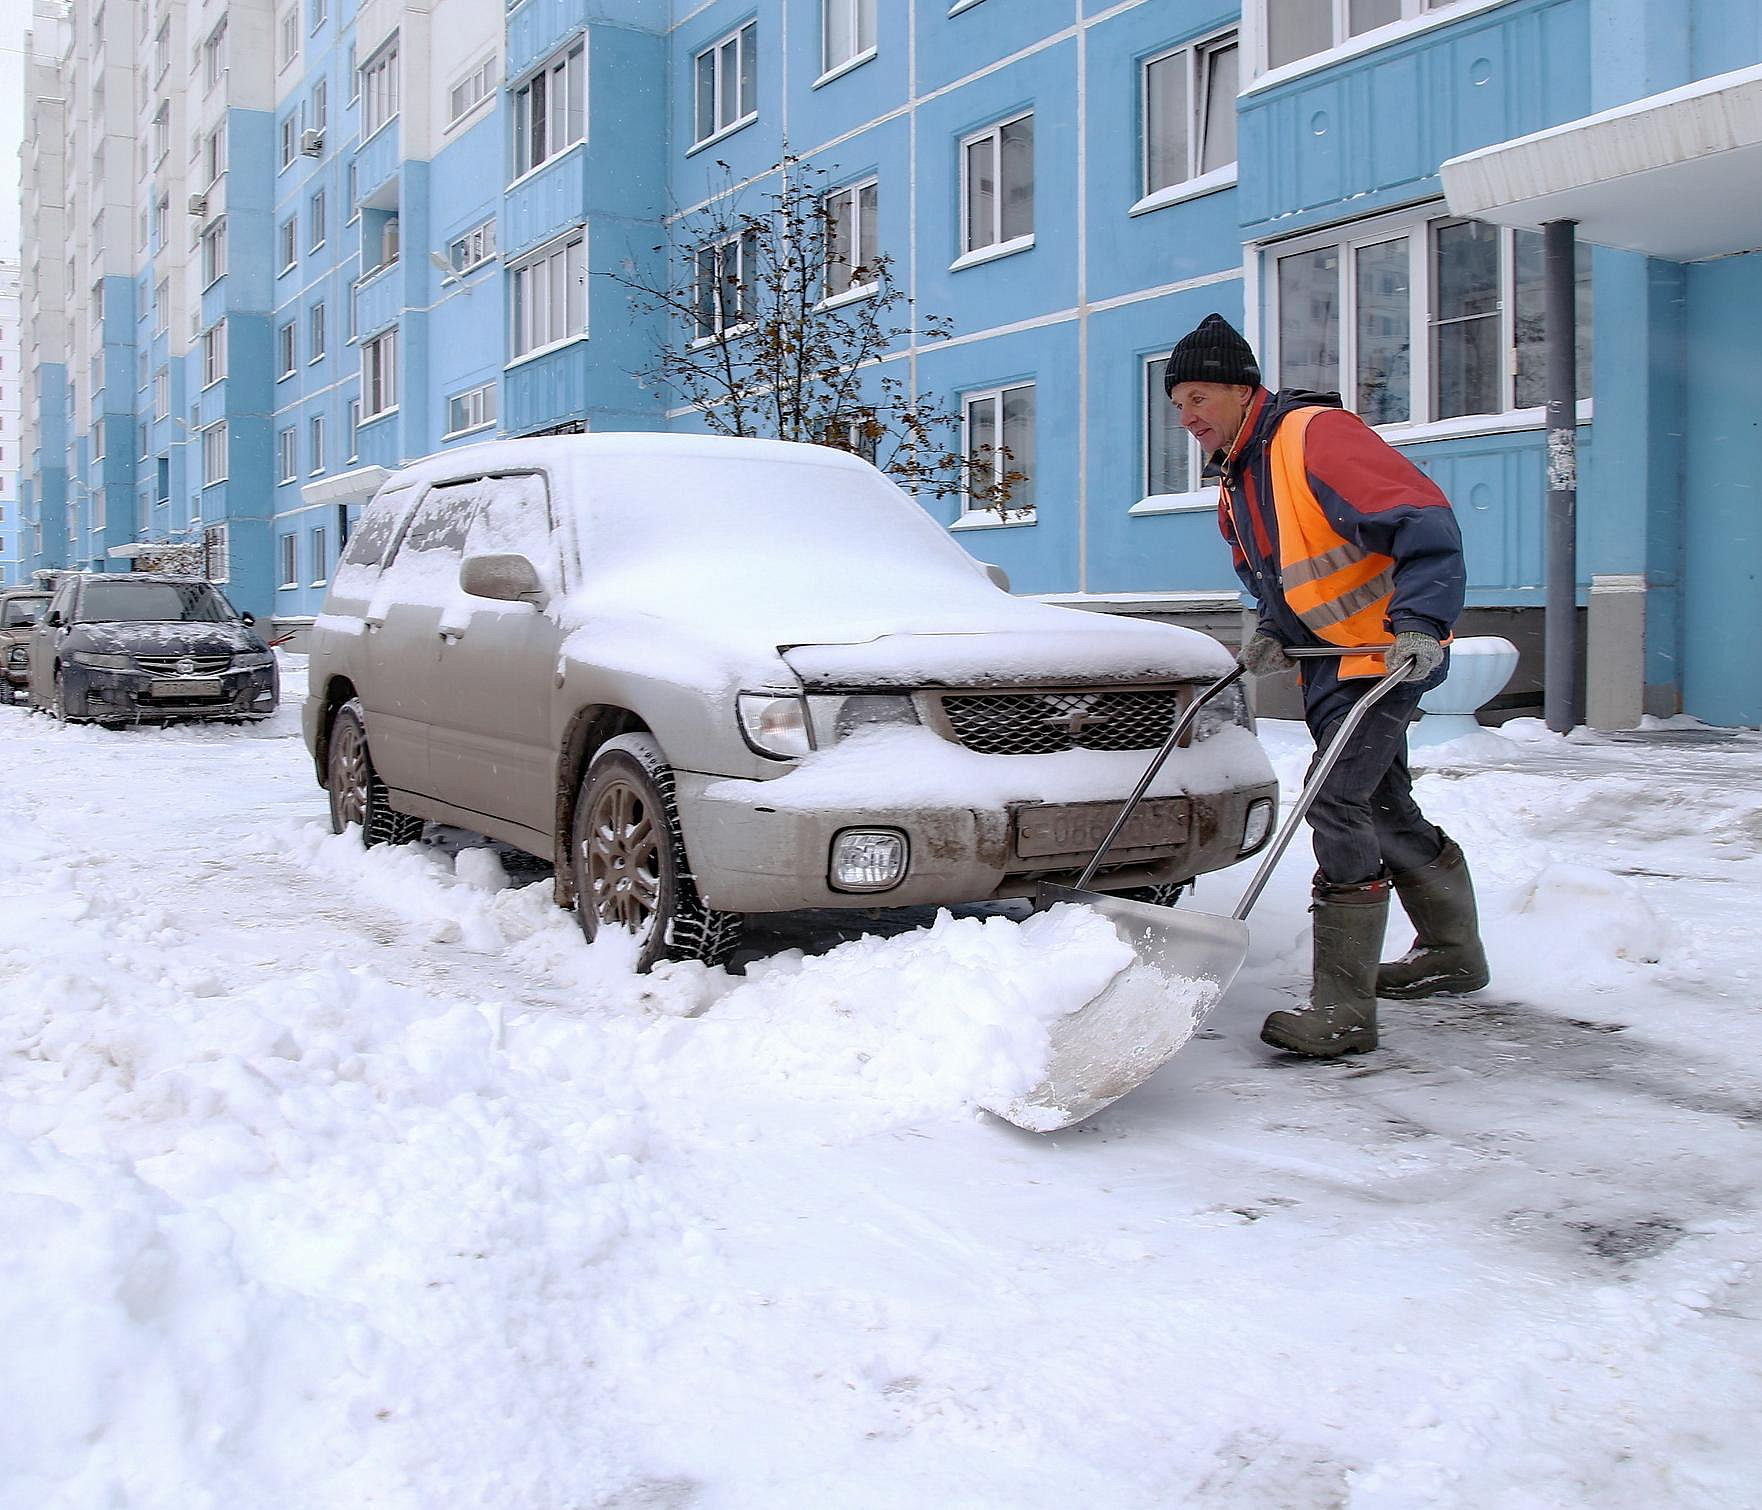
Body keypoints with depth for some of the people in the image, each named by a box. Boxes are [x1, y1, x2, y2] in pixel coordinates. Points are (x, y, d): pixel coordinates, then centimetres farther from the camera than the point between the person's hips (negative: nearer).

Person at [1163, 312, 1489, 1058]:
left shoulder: (1316, 436, -18)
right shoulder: (1238, 480, 12)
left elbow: (1425, 523, -26)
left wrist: (1420, 622, -36)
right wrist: (1273, 632, 3)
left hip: (1386, 653, -10)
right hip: (1329, 660, 10)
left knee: (1339, 803, -16)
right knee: (1385, 808, 18)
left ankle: (1343, 1009, -12)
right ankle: (1454, 951, 37)